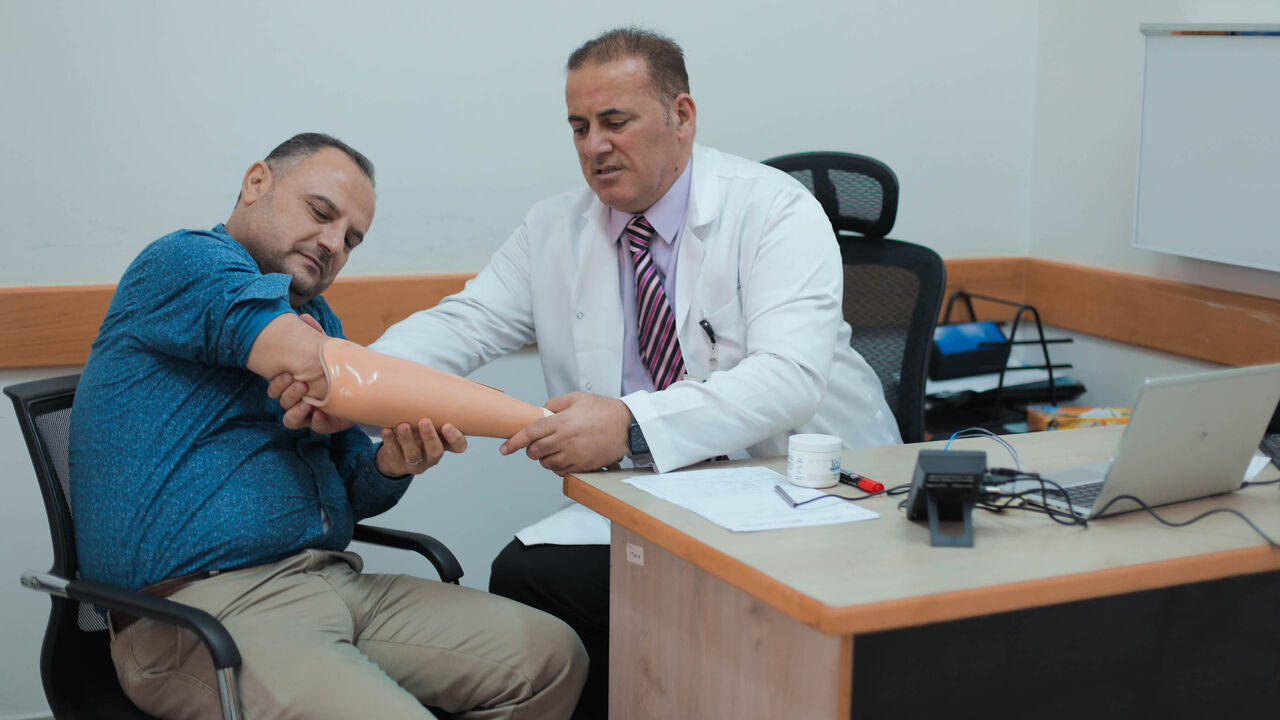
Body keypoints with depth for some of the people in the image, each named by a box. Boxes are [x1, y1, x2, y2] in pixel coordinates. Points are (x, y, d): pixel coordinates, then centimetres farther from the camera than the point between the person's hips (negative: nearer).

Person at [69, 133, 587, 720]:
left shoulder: (315, 318, 22)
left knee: (552, 656, -4)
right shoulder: (186, 262, -5)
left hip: (334, 582, 9)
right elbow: (328, 371, -18)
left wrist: (392, 465, -6)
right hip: (202, 606, -8)